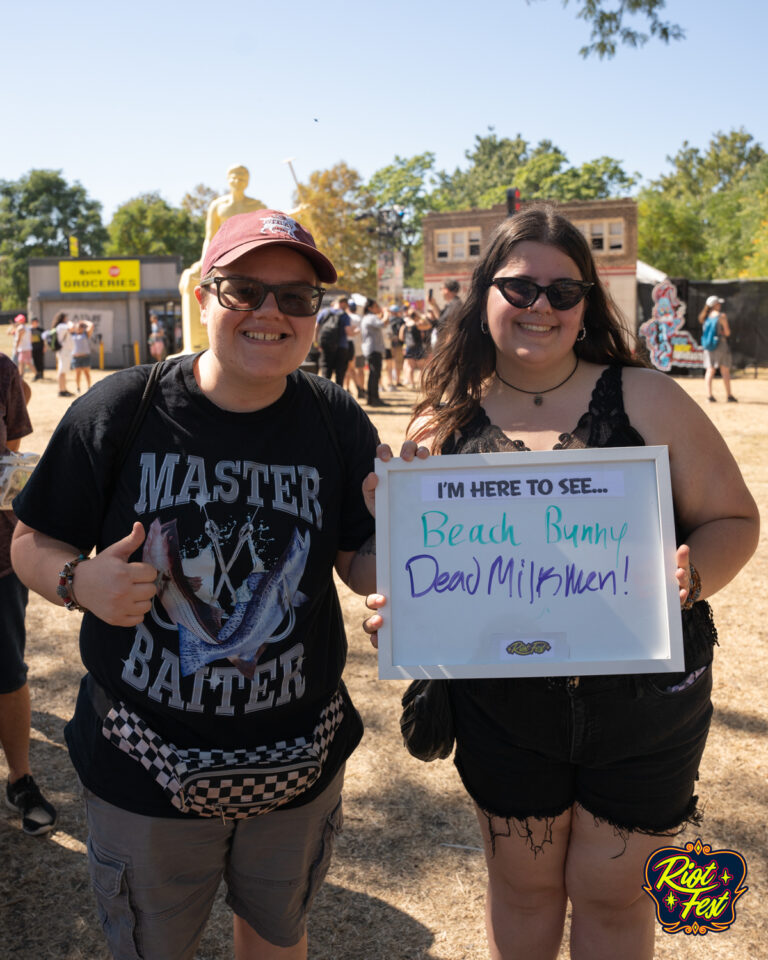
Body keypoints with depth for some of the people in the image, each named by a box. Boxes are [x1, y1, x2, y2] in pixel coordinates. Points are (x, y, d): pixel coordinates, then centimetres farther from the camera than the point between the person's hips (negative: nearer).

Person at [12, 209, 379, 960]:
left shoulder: (339, 424, -7)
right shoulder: (119, 411, -13)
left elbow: (362, 561, 0)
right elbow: (33, 543, -4)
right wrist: (80, 582, -25)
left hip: (299, 758, 2)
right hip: (144, 764, -1)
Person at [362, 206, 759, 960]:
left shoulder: (646, 400, -8)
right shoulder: (444, 423, -4)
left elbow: (734, 520, -4)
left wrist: (691, 572, -25)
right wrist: (397, 610, -18)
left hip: (642, 701, -1)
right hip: (503, 705, 1)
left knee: (609, 890, 17)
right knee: (521, 883, 20)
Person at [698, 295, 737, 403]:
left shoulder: (705, 317, 8)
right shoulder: (722, 316, -9)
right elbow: (727, 333, -8)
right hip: (720, 344, -5)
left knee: (710, 370, 4)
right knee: (725, 370, 3)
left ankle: (709, 394, -4)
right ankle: (729, 395, 7)